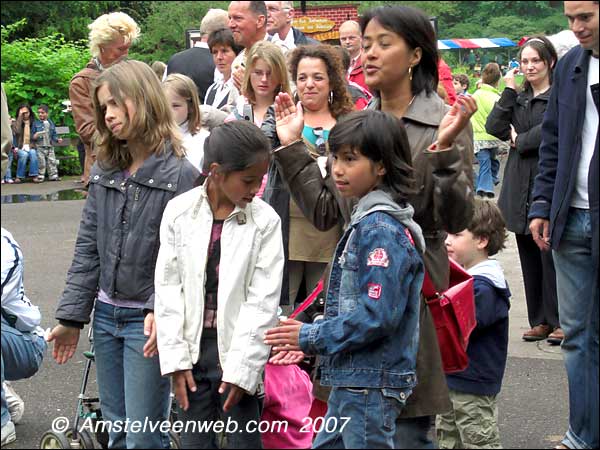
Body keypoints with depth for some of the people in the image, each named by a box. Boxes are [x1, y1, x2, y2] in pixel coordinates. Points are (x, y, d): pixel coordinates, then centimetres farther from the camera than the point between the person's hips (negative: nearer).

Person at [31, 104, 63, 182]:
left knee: (52, 161, 3)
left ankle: (53, 176, 10)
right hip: (39, 146, -3)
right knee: (41, 162, -6)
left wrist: (58, 139, -2)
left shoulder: (51, 123, 11)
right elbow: (32, 134, 2)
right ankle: (40, 176, 1)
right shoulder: (36, 123, 2)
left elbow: (54, 135, 15)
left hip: (49, 146, 3)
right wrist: (34, 137, -19)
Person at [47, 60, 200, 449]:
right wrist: (71, 316, 7)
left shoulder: (180, 174, -12)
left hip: (148, 320, -6)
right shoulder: (105, 170, 8)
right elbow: (88, 247, 9)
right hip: (106, 315, 7)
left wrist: (162, 311, -28)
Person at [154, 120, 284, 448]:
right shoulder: (179, 211, -3)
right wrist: (175, 358, -4)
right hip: (193, 348, 2)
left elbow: (263, 300, -9)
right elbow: (168, 288, 0)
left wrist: (242, 367, -12)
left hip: (238, 352, -2)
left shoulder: (265, 221, -7)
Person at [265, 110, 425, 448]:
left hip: (371, 386, -10)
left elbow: (376, 315, -24)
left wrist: (310, 337, -15)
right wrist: (311, 338, 8)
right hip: (351, 381, 10)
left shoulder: (381, 230, -18)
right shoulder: (368, 222, 12)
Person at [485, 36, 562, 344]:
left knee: (551, 254, -5)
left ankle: (559, 321, 3)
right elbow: (494, 128, 4)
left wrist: (519, 140, -3)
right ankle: (540, 320, 16)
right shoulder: (518, 97, 16)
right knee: (529, 256, 9)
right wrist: (509, 91, -1)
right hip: (520, 187, 7)